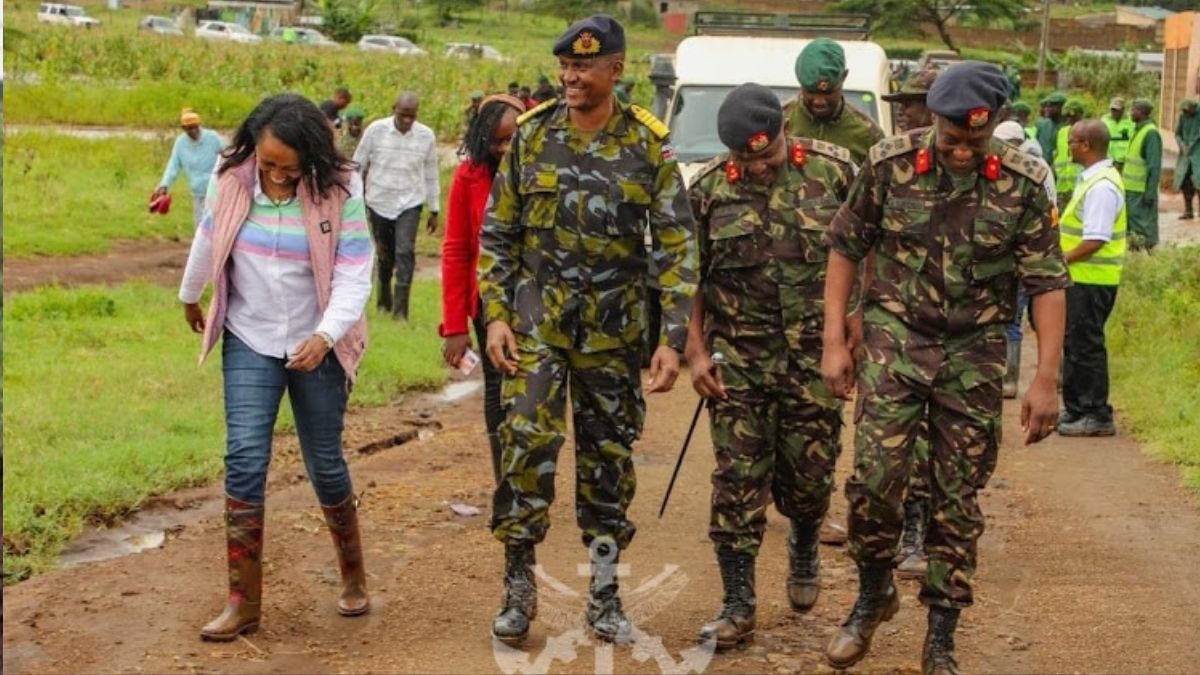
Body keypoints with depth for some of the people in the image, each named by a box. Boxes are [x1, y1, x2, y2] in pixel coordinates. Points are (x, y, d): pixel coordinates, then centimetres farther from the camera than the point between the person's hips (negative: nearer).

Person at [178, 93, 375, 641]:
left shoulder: (338, 190, -16)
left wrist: (325, 336, -32)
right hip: (249, 342, 1)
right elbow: (208, 243, 9)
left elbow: (354, 276, -17)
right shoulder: (230, 180, -9)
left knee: (324, 463, 7)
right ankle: (243, 601, -3)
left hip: (317, 348, -1)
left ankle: (353, 575, 30)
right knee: (245, 457, -9)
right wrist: (189, 298, 24)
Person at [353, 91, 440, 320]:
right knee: (384, 254, 12)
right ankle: (384, 297, 33)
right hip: (379, 202, 1)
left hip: (410, 204, -1)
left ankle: (401, 308, -12)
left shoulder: (426, 136, -4)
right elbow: (358, 165, 2)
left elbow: (431, 174, 6)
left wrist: (434, 211, 9)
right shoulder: (376, 130, -7)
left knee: (405, 251, -14)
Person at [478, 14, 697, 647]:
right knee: (526, 445, -9)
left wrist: (673, 339, -11)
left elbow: (677, 246, -4)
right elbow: (498, 232, 5)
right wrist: (495, 315, -3)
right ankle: (519, 584, 6)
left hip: (613, 329, 0)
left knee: (608, 458, 8)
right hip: (536, 320, 0)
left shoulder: (649, 145, -4)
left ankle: (604, 593, 20)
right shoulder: (532, 134, -1)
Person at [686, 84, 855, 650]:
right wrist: (695, 352, -1)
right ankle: (738, 605, 9)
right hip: (737, 359, 0)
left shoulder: (833, 171, -3)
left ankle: (804, 546, 41)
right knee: (738, 479, 0)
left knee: (809, 472, 8)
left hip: (815, 354, 0)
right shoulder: (709, 190, -1)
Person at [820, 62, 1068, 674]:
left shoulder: (1023, 183, -7)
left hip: (973, 351, 0)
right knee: (874, 477, -9)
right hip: (895, 336, 0)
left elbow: (1047, 282, -4)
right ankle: (873, 594, 18)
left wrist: (1046, 380, -8)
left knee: (958, 499, 5)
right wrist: (834, 342, -2)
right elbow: (845, 249, 2)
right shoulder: (890, 164, -7)